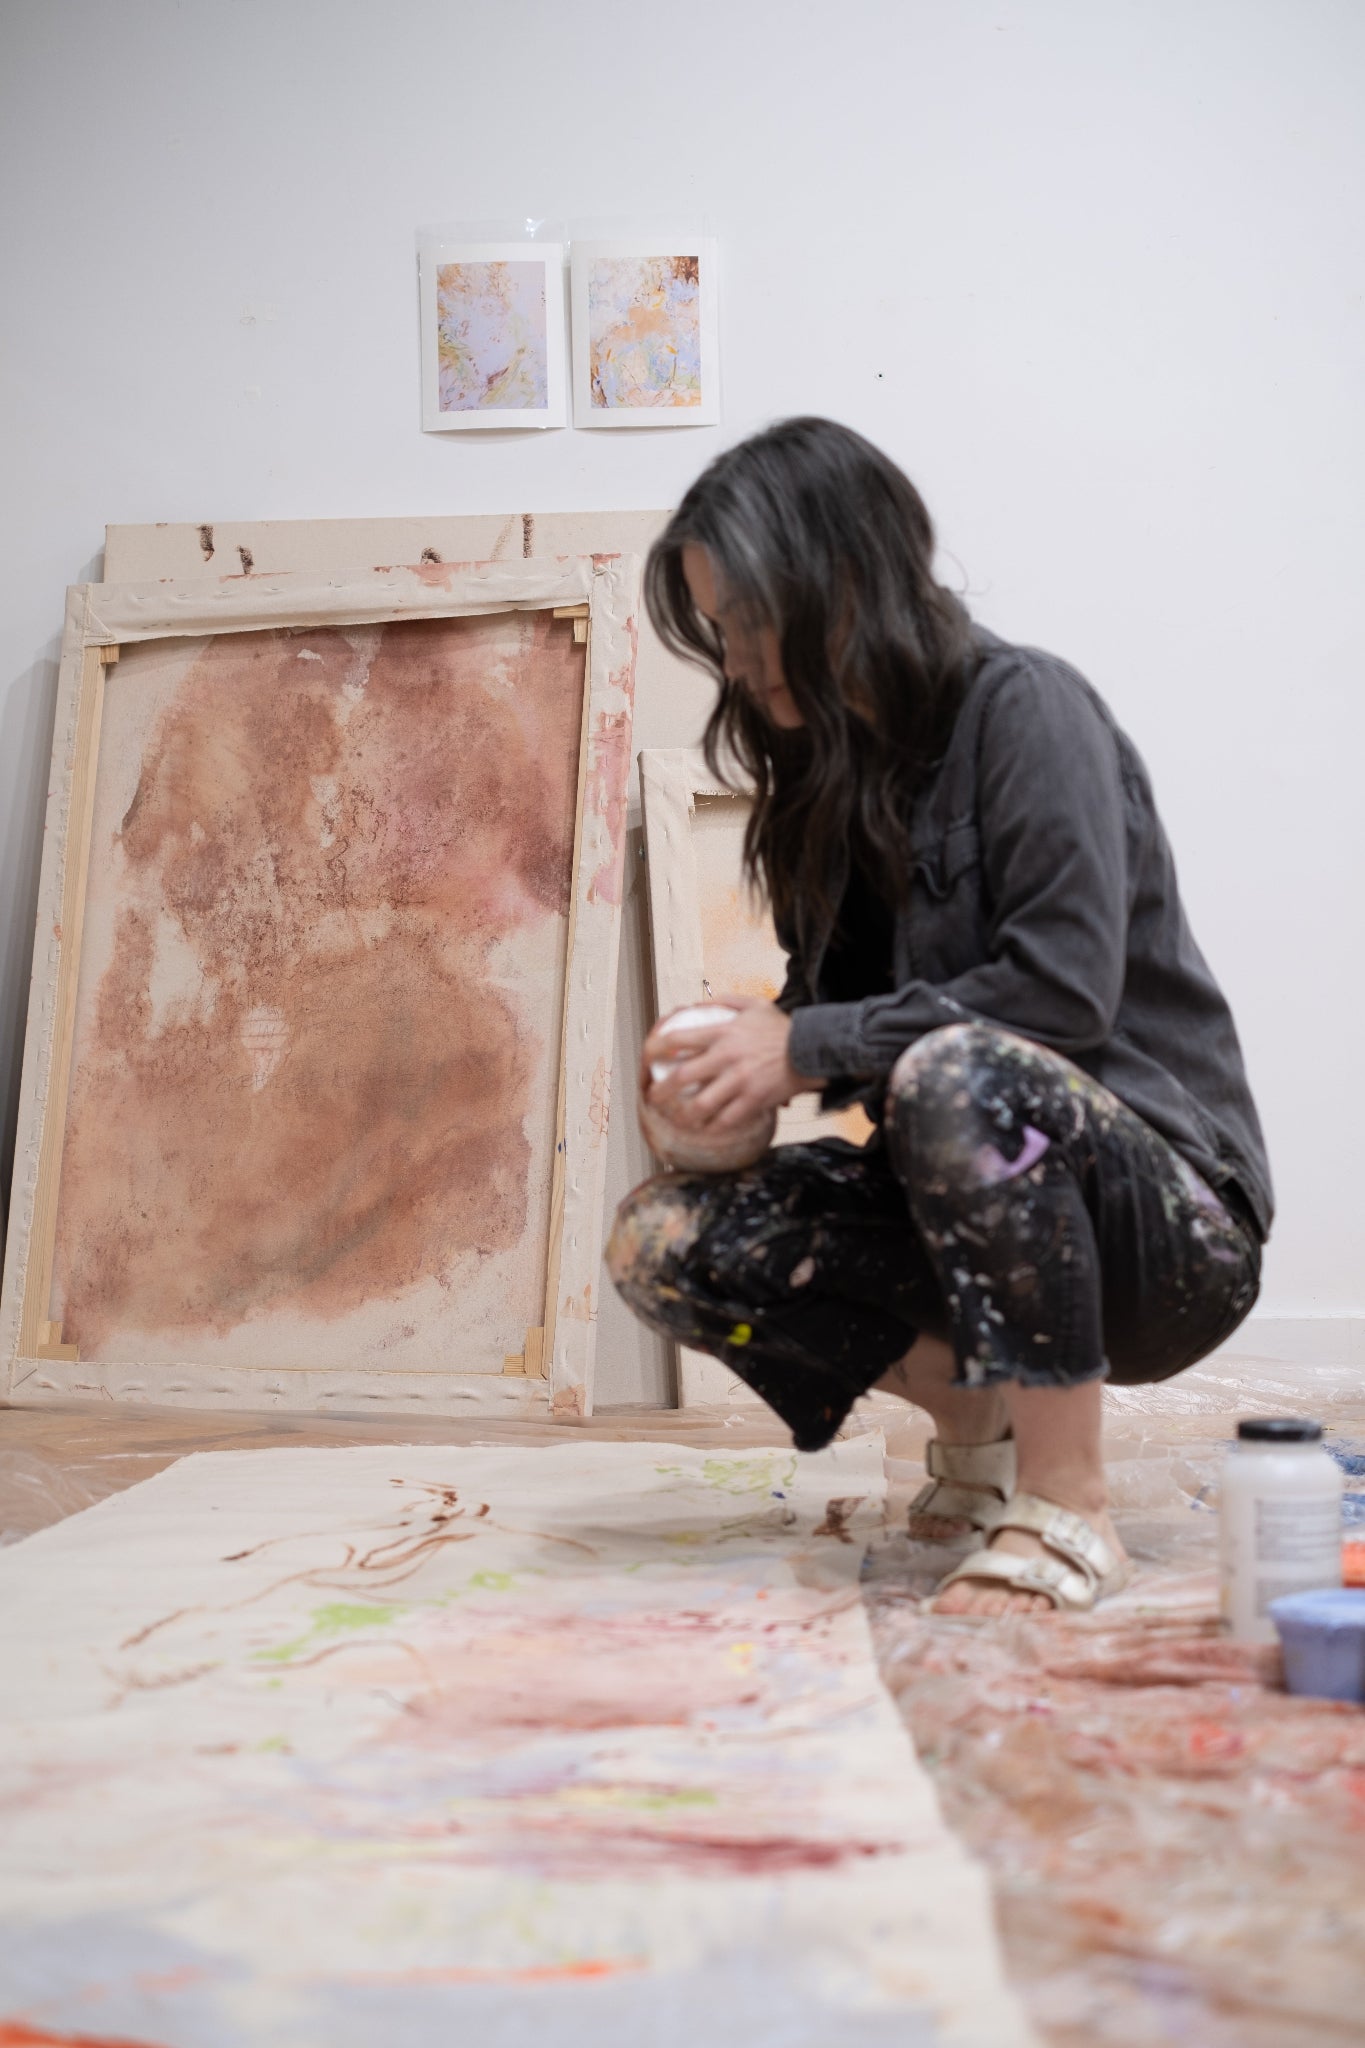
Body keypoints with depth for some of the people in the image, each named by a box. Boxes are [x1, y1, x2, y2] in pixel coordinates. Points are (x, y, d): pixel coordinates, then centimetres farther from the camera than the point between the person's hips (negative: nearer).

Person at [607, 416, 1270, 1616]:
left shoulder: (1022, 707, -12)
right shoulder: (825, 776, 11)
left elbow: (1065, 988, -23)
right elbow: (836, 1012, 12)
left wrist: (803, 1047, -21)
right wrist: (738, 1056, -9)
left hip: (1170, 1212, -7)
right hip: (984, 1201, 7)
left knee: (956, 1074, -38)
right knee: (662, 1244, -12)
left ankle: (1068, 1512, -22)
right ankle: (977, 1414, 6)